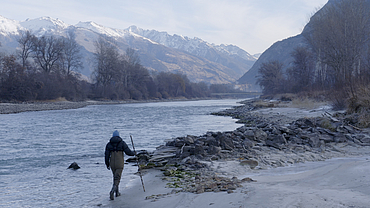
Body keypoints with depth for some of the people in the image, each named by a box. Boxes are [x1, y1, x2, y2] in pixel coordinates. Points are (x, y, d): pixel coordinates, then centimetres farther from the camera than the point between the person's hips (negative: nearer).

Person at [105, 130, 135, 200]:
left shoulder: (109, 144, 4)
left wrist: (107, 165, 13)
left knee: (115, 177, 23)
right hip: (120, 164, -4)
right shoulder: (122, 143, -3)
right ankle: (112, 191, -26)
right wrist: (133, 153, 14)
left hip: (112, 163, 4)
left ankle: (117, 192, 31)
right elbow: (128, 152, -8)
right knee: (117, 178, -4)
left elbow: (107, 155, 3)